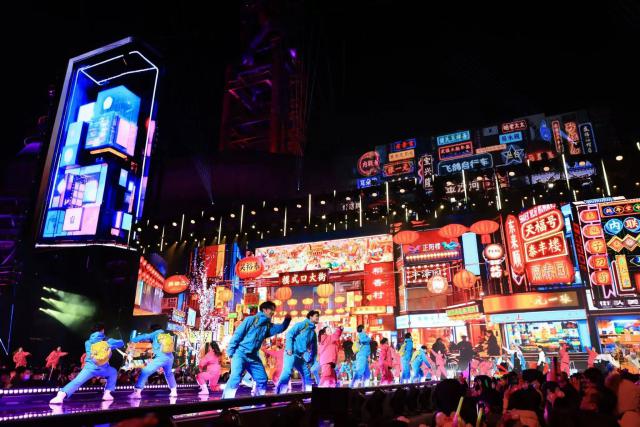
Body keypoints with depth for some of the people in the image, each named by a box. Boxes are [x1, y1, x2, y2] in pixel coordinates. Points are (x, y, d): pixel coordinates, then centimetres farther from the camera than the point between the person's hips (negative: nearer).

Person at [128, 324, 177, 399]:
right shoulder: (168, 335, 23)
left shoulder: (155, 334, 8)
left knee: (145, 372, -2)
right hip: (169, 358, 6)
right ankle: (174, 391, 32)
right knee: (168, 373, 30)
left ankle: (137, 392, -12)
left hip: (160, 358, -6)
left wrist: (133, 340, 20)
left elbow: (143, 337, 8)